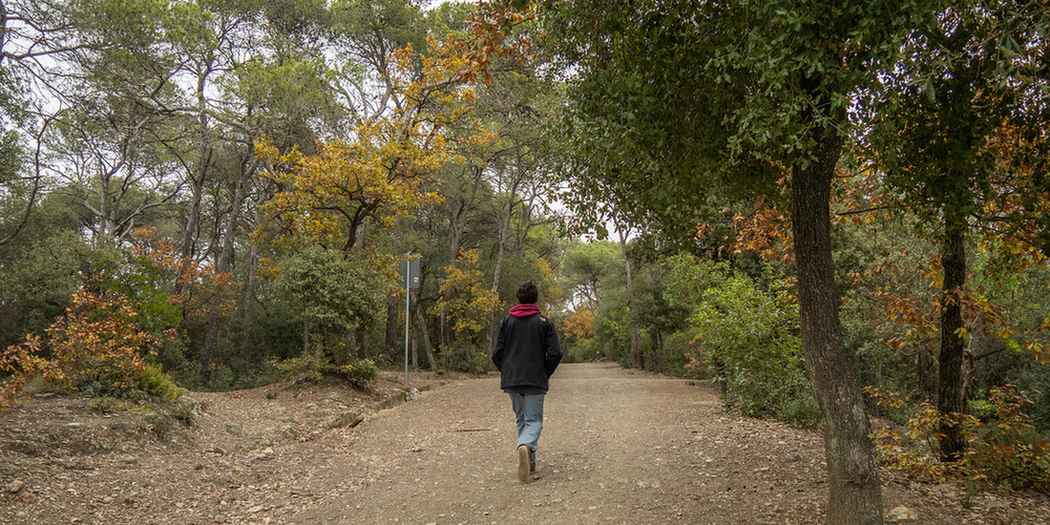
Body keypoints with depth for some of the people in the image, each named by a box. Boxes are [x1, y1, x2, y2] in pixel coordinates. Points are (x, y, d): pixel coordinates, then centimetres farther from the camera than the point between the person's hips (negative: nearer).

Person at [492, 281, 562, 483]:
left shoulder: (507, 321, 3)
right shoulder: (544, 322, -2)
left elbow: (497, 353, -1)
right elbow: (555, 353, -8)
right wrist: (546, 374, 7)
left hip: (511, 381, 3)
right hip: (535, 382, -2)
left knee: (521, 420, 17)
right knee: (533, 421, 2)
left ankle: (529, 460, 16)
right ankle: (525, 446, -28)